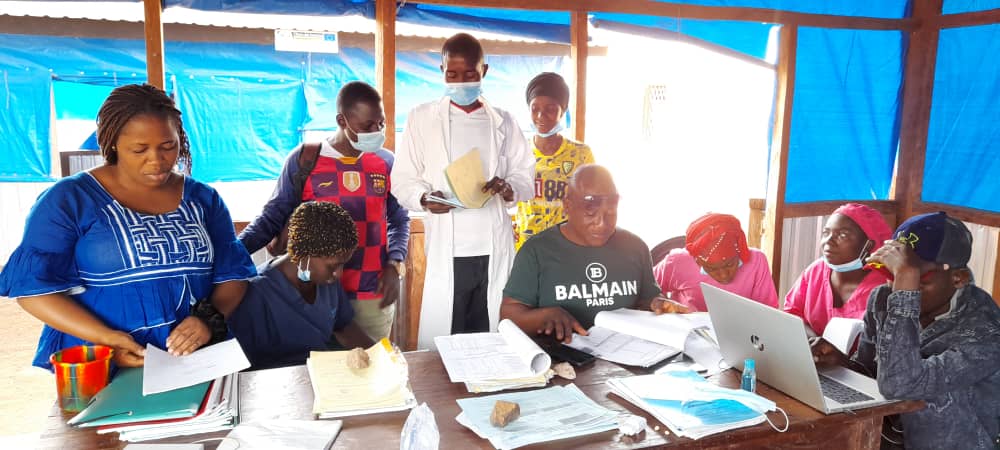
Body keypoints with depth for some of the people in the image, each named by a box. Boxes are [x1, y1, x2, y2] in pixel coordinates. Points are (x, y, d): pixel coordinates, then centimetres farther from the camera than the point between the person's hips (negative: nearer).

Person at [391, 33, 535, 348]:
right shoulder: (421, 118, 7)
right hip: (447, 252, -1)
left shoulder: (503, 121, 12)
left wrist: (507, 188, -14)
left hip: (496, 250, 2)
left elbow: (526, 176, 10)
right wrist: (424, 198, -18)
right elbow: (402, 180, 4)